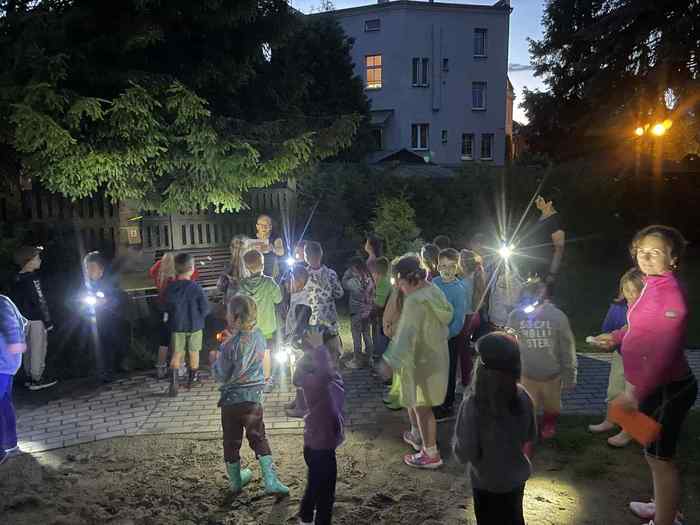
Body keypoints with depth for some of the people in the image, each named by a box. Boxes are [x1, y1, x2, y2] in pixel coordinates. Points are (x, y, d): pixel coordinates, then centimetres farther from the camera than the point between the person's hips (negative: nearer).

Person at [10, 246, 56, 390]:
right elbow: (40, 302, -18)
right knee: (38, 349, -1)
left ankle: (29, 377, 22)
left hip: (23, 319, 8)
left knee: (28, 349, 15)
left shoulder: (17, 279, 9)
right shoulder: (33, 279, -17)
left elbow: (15, 301, 14)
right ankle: (37, 379, 3)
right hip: (36, 319, -8)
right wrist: (48, 321, -14)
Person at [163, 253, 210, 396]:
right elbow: (205, 308, -15)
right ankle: (192, 380, 30)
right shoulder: (196, 287, -20)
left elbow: (167, 307, 1)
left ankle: (173, 383, -5)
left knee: (176, 354, 9)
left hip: (177, 326, 2)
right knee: (194, 352, 16)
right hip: (194, 325, -2)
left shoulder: (170, 288, -10)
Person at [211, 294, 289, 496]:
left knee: (231, 442, 15)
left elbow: (221, 376, -13)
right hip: (254, 397, 4)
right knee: (258, 438, 16)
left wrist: (214, 360, 4)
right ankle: (271, 481, 7)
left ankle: (236, 481, 31)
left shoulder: (232, 345, -21)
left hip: (231, 399, -4)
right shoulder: (259, 336, -4)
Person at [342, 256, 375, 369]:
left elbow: (344, 284, -3)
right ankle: (367, 357, 29)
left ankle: (357, 361, 12)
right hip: (368, 311, 7)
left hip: (357, 312, -7)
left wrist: (348, 272, -1)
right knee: (367, 334, 17)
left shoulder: (354, 281, -21)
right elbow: (372, 295, 6)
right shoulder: (370, 279, -2)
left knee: (357, 337, 4)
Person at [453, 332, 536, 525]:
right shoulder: (523, 397, -18)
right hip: (517, 476, 4)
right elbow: (530, 437, -2)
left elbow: (464, 454, -24)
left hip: (487, 482, -3)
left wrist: (456, 442, -5)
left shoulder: (472, 405, -32)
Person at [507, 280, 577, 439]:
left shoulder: (557, 316, -18)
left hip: (552, 375, 1)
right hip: (525, 375, -1)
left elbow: (567, 347, -7)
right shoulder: (515, 316, -16)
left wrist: (569, 374, -1)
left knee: (551, 407, 23)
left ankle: (549, 425, 52)